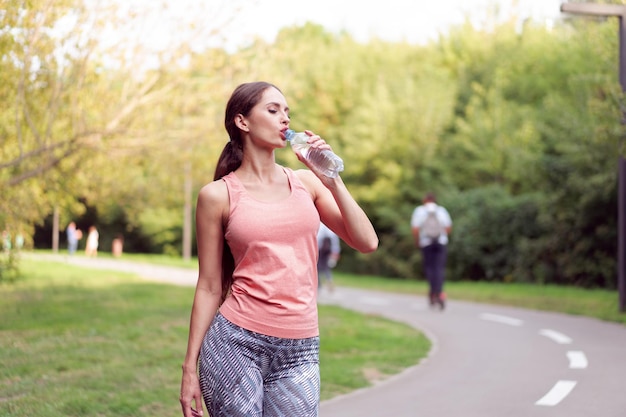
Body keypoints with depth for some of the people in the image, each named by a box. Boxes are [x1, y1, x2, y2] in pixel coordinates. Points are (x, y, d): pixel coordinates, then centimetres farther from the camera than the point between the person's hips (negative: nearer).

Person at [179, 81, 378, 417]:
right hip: (235, 342, -3)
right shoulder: (218, 195, 0)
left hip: (299, 352, 3)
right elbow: (209, 287, 3)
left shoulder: (305, 182, 10)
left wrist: (331, 180, -3)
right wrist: (190, 368, 1)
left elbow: (367, 243, 4)